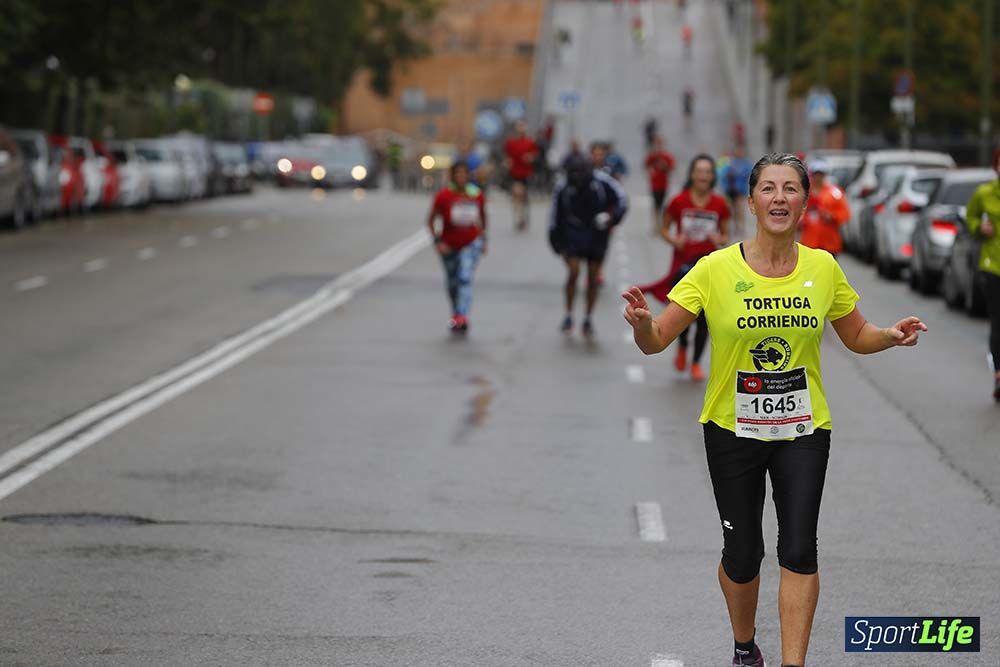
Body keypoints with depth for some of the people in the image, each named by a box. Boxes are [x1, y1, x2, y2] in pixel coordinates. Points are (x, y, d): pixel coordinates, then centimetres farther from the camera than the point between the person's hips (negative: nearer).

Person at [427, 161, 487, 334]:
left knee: (465, 278, -20)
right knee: (452, 282, 14)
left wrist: (483, 238, 9)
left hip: (472, 243, 0)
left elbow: (483, 216, 10)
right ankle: (455, 313, 38)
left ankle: (462, 317, -26)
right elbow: (430, 220, -8)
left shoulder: (477, 195, -9)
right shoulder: (443, 196, -17)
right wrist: (437, 241, -18)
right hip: (449, 246, 0)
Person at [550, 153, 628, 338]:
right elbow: (556, 219, 0)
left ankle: (588, 319, 17)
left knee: (593, 277, 4)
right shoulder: (563, 189, -11)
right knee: (573, 272, -15)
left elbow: (622, 200, -5)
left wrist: (610, 217, -22)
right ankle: (568, 316, -1)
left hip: (598, 234, 1)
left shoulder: (601, 181, -14)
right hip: (574, 234, -1)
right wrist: (559, 246, 0)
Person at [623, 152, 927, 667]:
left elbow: (858, 338, 12)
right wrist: (642, 323, -34)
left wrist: (892, 335, -10)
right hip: (733, 429, -1)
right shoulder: (717, 269, -10)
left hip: (802, 431, 1)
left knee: (799, 549, -11)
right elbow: (656, 341, -10)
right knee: (742, 554, 7)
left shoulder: (824, 268, -2)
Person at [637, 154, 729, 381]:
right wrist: (674, 240, -14)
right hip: (683, 264, -1)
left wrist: (720, 240, -14)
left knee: (704, 317, 0)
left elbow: (725, 236, 9)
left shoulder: (720, 205, -1)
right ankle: (682, 348, 34)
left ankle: (696, 362, 17)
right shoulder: (679, 202, -5)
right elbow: (664, 228, 6)